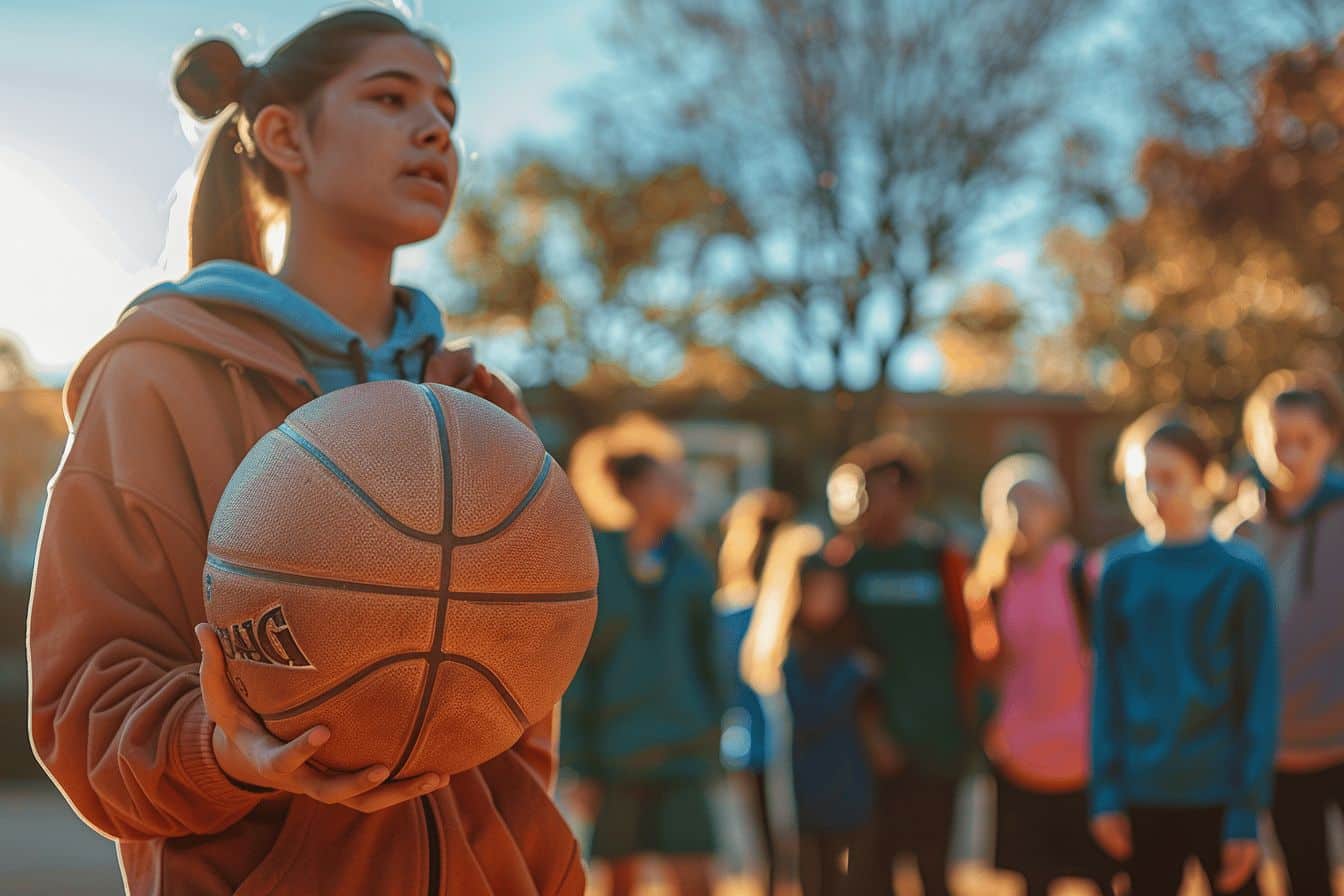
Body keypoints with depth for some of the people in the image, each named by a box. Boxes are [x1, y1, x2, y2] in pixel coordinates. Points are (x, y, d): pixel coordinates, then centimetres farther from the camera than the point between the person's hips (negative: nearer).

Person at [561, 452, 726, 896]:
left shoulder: (691, 568, 5)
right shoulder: (598, 563, -3)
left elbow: (710, 655, 13)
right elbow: (578, 664, -2)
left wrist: (713, 731, 9)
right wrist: (582, 763, -5)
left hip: (681, 749, 2)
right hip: (616, 750, -2)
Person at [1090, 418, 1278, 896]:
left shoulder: (1241, 574, -4)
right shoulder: (1122, 573, 5)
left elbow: (1260, 696, -5)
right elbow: (1108, 690, 6)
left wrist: (1248, 812, -8)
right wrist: (1106, 793, 0)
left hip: (1219, 797, -3)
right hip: (1145, 797, 3)